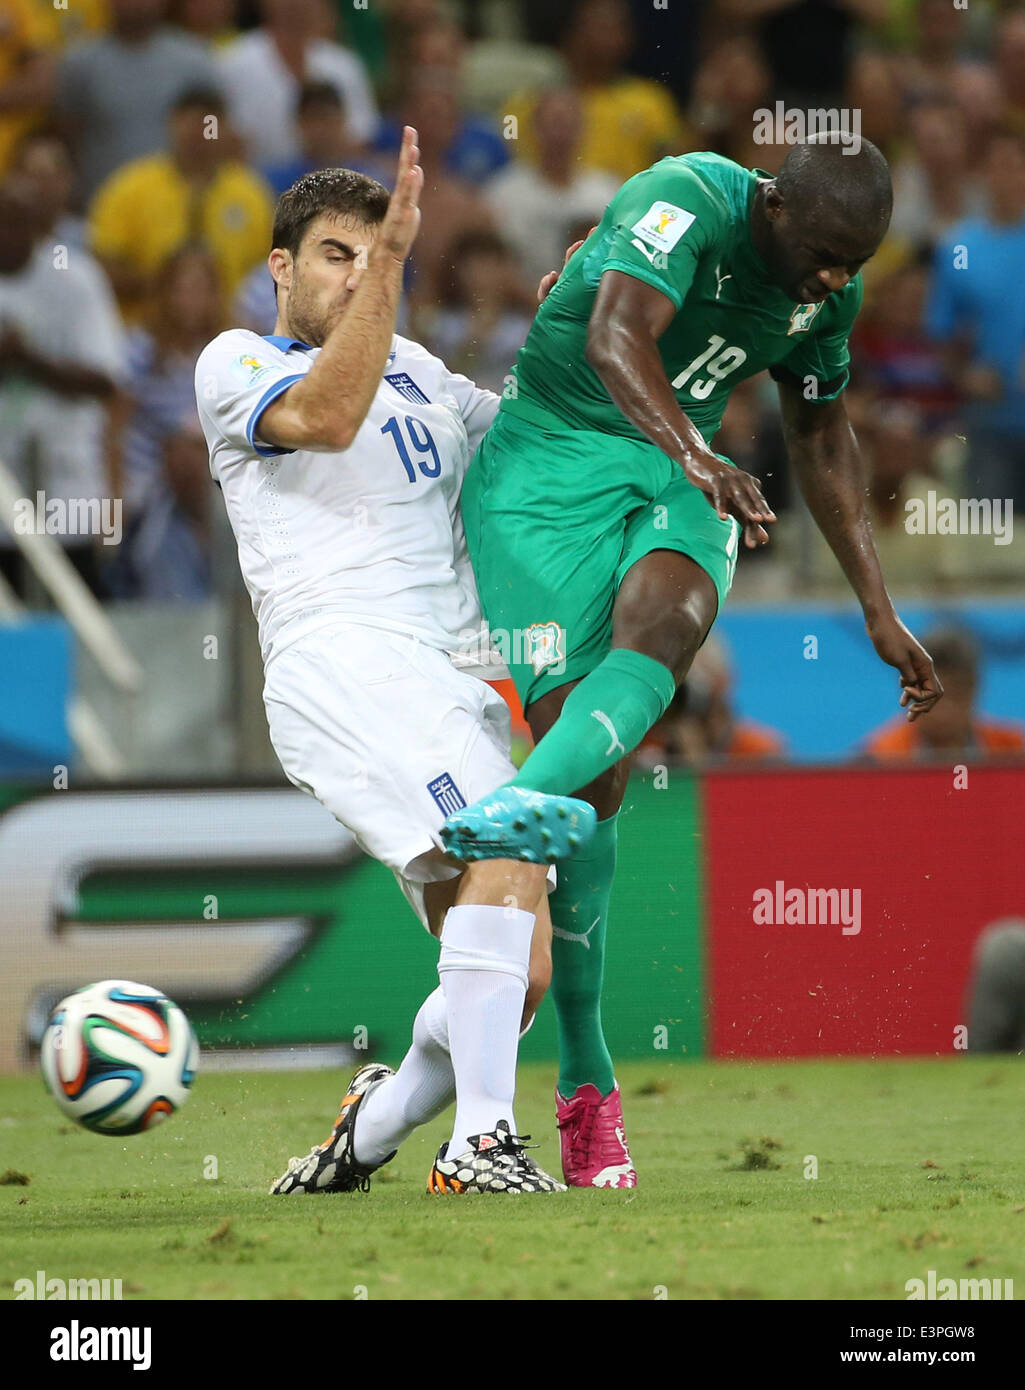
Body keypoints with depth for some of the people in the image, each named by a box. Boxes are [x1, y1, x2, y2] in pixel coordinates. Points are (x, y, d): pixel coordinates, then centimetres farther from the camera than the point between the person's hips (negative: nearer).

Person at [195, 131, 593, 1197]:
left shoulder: (414, 372, 28)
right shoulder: (236, 363, 8)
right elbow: (327, 415, -13)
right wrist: (391, 254, -15)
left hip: (448, 687, 7)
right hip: (341, 662, -7)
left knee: (517, 975, -1)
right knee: (508, 856, -30)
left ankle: (370, 1131, 19)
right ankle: (480, 1140, -33)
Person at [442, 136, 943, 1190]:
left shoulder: (828, 292, 3)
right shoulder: (688, 204, -19)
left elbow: (820, 440, 19)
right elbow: (615, 338, -37)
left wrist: (880, 613, 19)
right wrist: (696, 455, -54)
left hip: (678, 483, 6)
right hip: (548, 468, -6)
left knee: (666, 622, -32)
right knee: (593, 773, -14)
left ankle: (524, 806, -55)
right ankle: (585, 1083, -7)